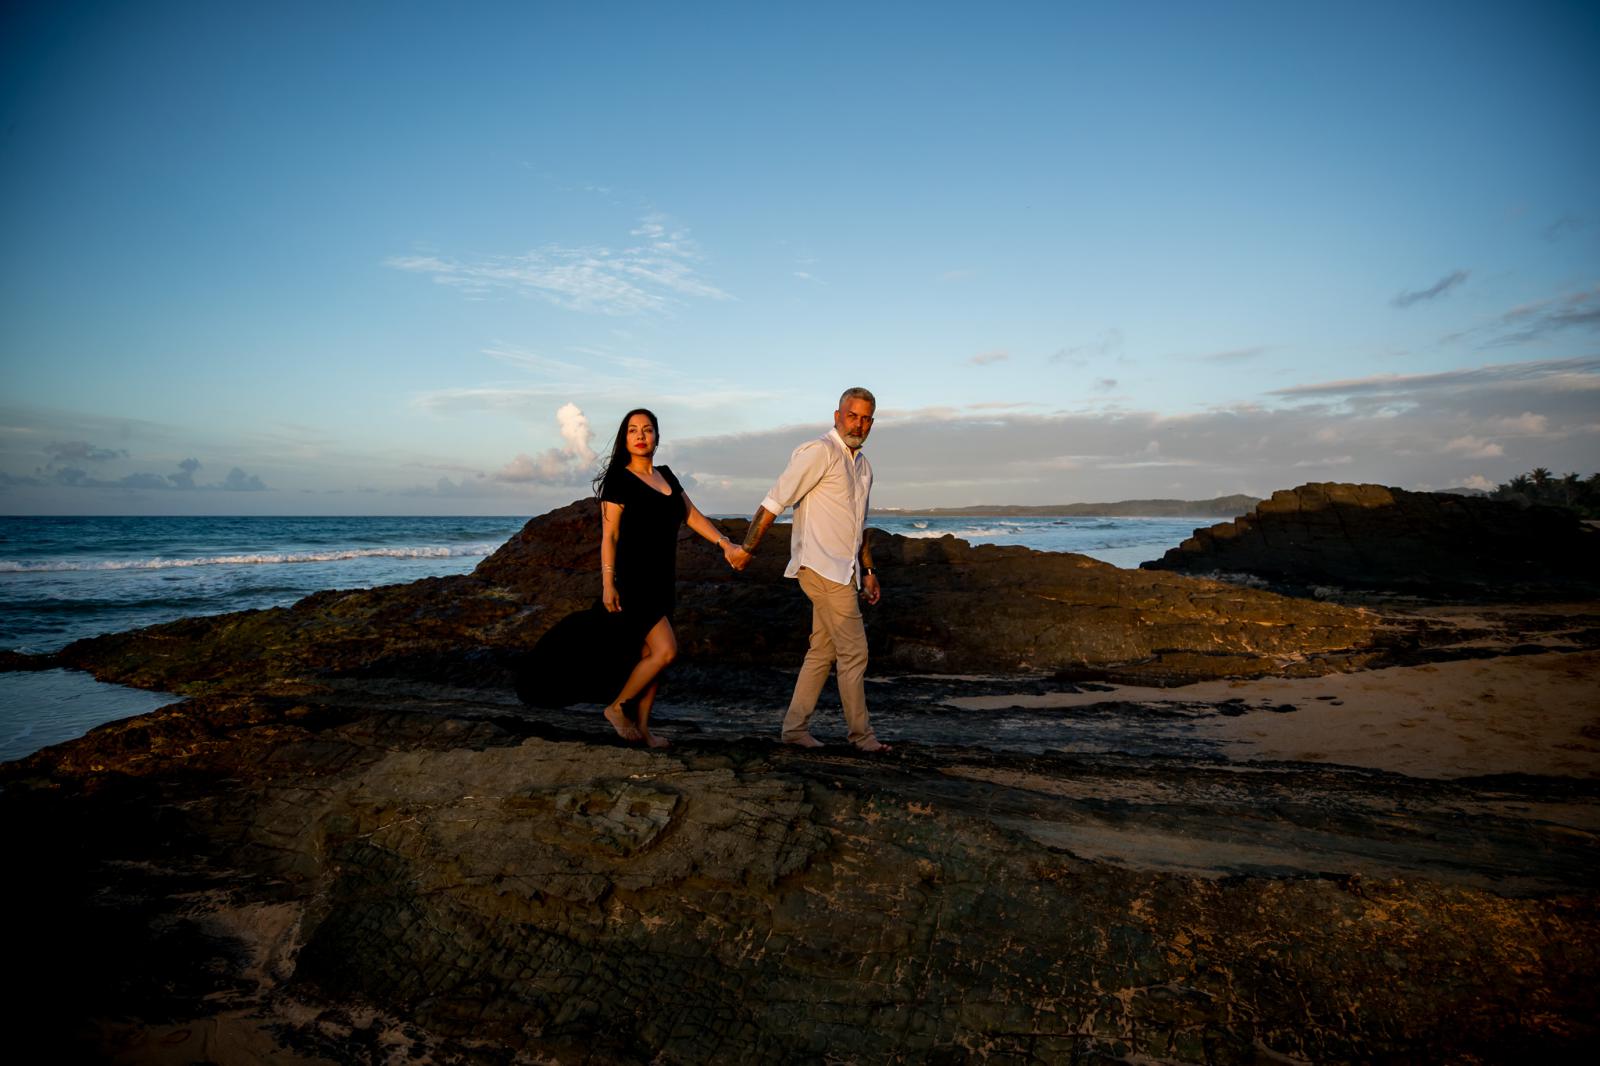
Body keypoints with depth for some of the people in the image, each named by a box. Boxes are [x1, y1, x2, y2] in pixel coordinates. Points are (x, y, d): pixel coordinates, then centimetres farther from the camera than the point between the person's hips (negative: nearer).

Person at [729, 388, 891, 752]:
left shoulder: (863, 465, 17)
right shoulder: (819, 452, -11)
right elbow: (775, 502, -13)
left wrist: (868, 570, 21)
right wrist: (746, 548, -12)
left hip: (843, 571, 9)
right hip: (822, 567, -9)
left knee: (823, 651, 11)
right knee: (853, 651, -4)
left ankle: (795, 727, 19)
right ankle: (861, 734, 8)